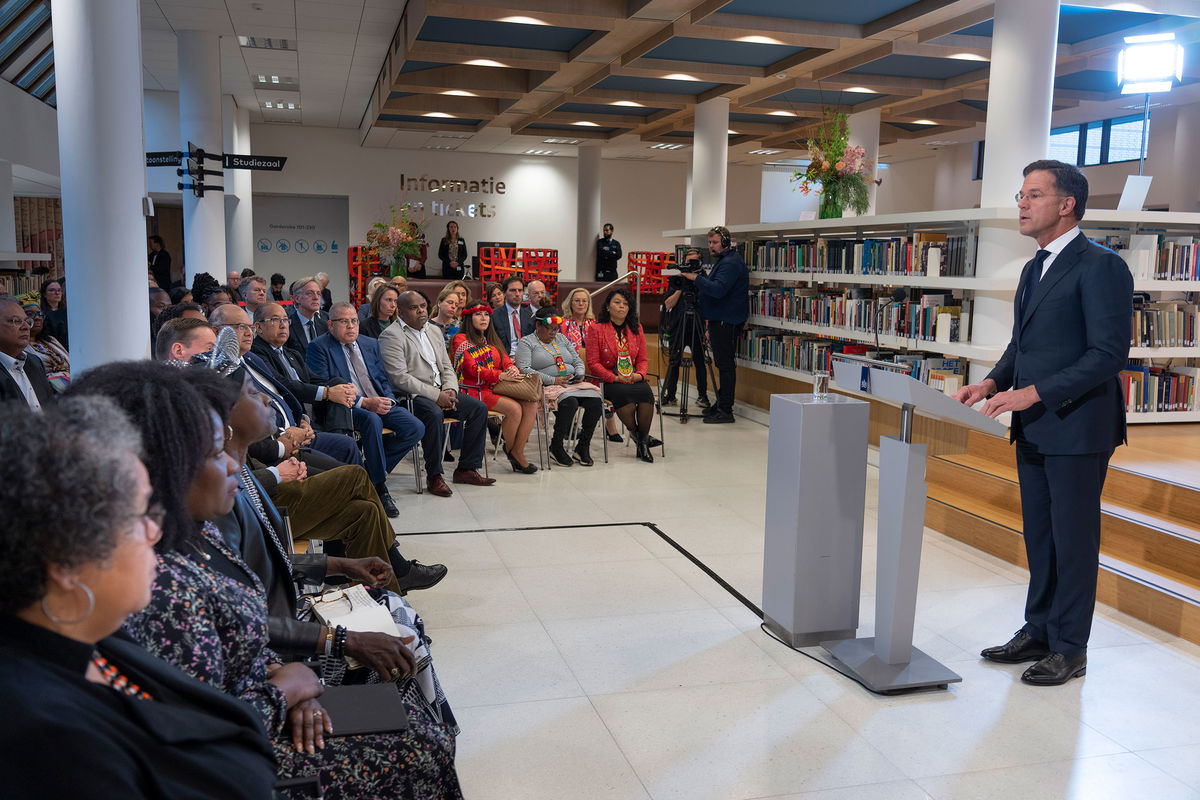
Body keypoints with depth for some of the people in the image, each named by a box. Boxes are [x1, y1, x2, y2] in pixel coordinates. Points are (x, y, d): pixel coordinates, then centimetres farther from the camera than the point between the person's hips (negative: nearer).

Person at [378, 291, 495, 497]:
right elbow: (400, 377, -17)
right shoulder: (391, 335, -7)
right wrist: (436, 395, -20)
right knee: (434, 413, -36)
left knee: (479, 408, -7)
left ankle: (466, 469, 0)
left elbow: (447, 368, 19)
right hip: (410, 395, -8)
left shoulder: (433, 331, 18)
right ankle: (434, 476, -23)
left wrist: (450, 390, -4)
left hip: (440, 392, 8)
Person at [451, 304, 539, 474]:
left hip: (497, 389, 7)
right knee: (514, 408, -28)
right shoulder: (461, 339, 1)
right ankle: (510, 450, -7)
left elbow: (506, 361, 15)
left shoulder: (492, 340, 25)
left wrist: (513, 369, -12)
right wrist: (501, 375, -23)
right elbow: (472, 369, -12)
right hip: (476, 390, -7)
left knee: (531, 404, -18)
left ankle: (518, 452, -17)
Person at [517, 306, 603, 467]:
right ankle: (556, 447, -19)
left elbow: (578, 360, 25)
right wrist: (553, 380, -17)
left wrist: (580, 374, 1)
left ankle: (582, 447, -14)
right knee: (570, 402, -36)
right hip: (548, 387, -6)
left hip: (573, 383, 6)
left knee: (595, 401, -22)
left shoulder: (561, 339, 24)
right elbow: (524, 369, -10)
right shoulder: (526, 343, 5)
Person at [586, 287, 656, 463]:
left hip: (634, 379, 4)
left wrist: (640, 374, -6)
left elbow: (643, 359, 16)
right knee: (625, 393, -35)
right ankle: (636, 433, -9)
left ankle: (643, 441, -15)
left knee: (646, 392, -29)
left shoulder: (636, 329, 15)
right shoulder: (596, 329, 2)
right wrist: (614, 378, -14)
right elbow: (593, 363, -4)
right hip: (607, 381, -3)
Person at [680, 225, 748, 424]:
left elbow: (718, 289, -27)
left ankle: (725, 410, -7)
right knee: (722, 363, 14)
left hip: (727, 322, -11)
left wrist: (697, 278, -19)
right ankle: (721, 403, 21)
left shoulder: (731, 263, -15)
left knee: (725, 364, -9)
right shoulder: (723, 261, 20)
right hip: (720, 319, 11)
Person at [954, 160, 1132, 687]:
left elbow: (1108, 353, -19)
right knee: (1039, 537, 15)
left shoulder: (1099, 267, -13)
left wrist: (1033, 393, -23)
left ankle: (1069, 648, 17)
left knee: (1074, 539, 4)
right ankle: (1038, 631, 28)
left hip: (1076, 429, -8)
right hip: (1034, 428, 8)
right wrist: (992, 383, 2)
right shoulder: (1035, 268, 15)